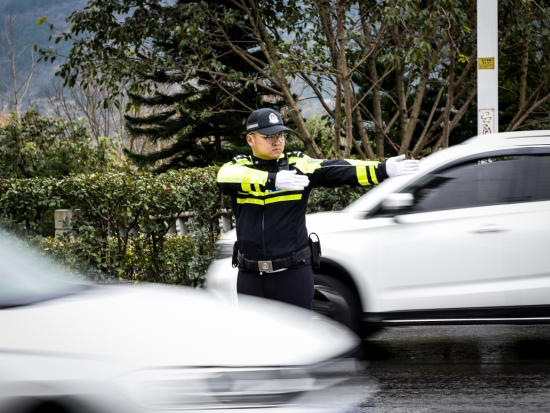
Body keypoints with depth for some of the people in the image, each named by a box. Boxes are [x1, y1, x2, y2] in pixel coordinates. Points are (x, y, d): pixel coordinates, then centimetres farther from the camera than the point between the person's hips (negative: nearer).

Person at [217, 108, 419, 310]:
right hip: (251, 277, 1)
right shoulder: (239, 166, 2)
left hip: (294, 273, -1)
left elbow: (339, 170, -11)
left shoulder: (298, 165, 1)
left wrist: (384, 169, -26)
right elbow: (226, 178, -23)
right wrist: (273, 180, -39)